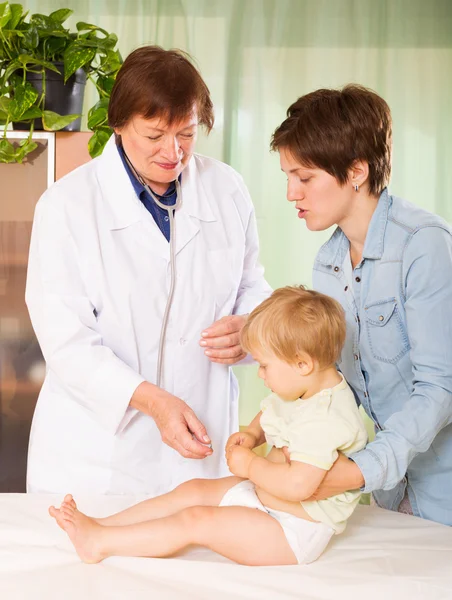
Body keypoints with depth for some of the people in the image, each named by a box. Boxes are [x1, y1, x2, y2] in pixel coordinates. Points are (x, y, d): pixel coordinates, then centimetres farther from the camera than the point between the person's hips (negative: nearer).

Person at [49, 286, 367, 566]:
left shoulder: (325, 419, -30)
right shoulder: (299, 391, 3)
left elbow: (297, 485, -38)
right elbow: (268, 414, 25)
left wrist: (249, 464, -22)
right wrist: (252, 435, 2)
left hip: (294, 534, -10)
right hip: (262, 494, 10)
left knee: (196, 520, -15)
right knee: (193, 491, 5)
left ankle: (100, 543, -10)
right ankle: (101, 524, 5)